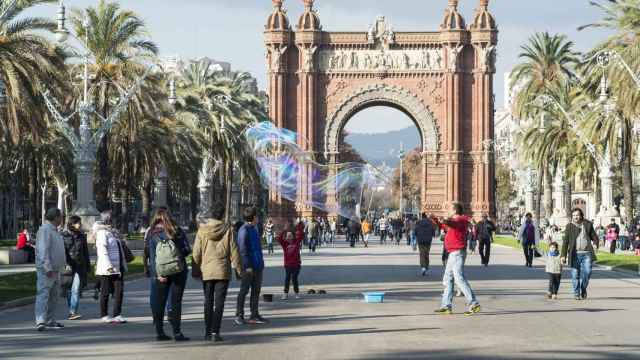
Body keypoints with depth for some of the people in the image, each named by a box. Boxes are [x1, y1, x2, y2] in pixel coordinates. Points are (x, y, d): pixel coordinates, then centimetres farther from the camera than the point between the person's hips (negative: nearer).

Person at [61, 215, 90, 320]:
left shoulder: (82, 236, 13)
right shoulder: (64, 236, 0)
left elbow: (85, 253, 19)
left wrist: (88, 267, 17)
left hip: (79, 267, 2)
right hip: (68, 267, -2)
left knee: (76, 289, -9)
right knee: (69, 290, 6)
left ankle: (73, 312, -12)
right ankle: (71, 311, 18)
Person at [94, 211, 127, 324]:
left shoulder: (112, 232, 17)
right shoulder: (102, 233, -9)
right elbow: (102, 250, -18)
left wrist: (123, 265, 19)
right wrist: (108, 265, -25)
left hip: (117, 268, 8)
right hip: (107, 269, -8)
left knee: (119, 290, 0)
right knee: (105, 292, 2)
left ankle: (117, 315, 2)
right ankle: (104, 315, 11)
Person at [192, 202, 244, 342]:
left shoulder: (202, 230, -1)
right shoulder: (227, 230, -5)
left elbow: (196, 253, 2)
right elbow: (234, 252, -2)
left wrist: (196, 270, 12)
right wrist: (239, 269, 7)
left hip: (206, 271, 2)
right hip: (223, 272, -2)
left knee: (208, 302, 12)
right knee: (219, 303, -1)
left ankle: (208, 332, 14)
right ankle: (215, 332, -9)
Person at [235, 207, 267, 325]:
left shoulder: (253, 229, 16)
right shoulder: (244, 230, -13)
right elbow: (243, 249, -17)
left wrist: (261, 263, 20)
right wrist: (247, 266, -21)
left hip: (257, 265, 9)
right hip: (249, 266, -9)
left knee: (256, 290, 10)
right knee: (244, 290, -2)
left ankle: (254, 315, 15)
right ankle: (239, 315, 5)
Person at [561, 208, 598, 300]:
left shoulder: (588, 224, 8)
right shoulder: (569, 226, 5)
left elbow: (594, 237, 15)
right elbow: (565, 241, 4)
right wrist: (563, 255, -2)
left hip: (586, 253, 0)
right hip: (575, 254, 0)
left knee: (587, 272, -8)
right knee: (575, 275, 0)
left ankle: (583, 289, 16)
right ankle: (577, 294, 10)